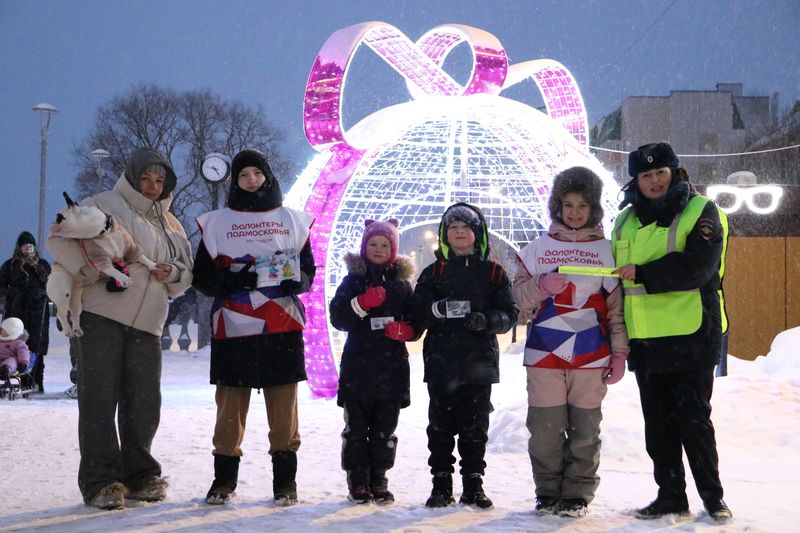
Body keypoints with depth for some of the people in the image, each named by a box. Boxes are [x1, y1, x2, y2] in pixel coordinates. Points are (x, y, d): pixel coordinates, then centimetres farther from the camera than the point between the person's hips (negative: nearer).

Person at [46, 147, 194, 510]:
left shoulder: (170, 225, 20)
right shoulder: (104, 205, 1)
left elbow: (188, 272, 24)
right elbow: (60, 241, -6)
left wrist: (173, 273, 1)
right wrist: (94, 272, -15)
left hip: (147, 324, 5)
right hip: (101, 317, -5)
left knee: (144, 403, 6)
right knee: (99, 398, -7)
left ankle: (140, 475, 18)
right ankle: (101, 480, -4)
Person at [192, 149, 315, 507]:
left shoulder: (291, 219, 13)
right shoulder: (217, 222, 10)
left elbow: (308, 268, 16)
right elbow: (201, 275, 8)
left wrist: (295, 282, -8)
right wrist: (232, 280, -12)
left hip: (282, 328, 1)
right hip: (233, 327, 0)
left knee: (283, 400, -2)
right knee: (230, 401, -2)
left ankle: (285, 480, 5)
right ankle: (224, 478, 9)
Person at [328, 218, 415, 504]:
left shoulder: (402, 282, 11)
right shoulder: (353, 280, 5)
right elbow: (337, 317, -3)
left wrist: (404, 330, -8)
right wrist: (363, 303, -18)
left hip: (392, 366, 2)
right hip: (358, 364, -1)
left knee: (385, 428, 5)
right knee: (356, 427, 0)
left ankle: (378, 480, 15)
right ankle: (357, 482, 8)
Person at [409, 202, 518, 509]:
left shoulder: (493, 272, 9)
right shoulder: (433, 273, 11)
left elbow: (509, 314, 5)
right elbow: (416, 315, 5)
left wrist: (486, 320, -16)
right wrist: (436, 309, -17)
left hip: (479, 361, 0)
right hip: (441, 360, 1)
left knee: (475, 426, 3)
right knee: (441, 425, 1)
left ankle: (473, 484, 11)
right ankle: (441, 485, 8)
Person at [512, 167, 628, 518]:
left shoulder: (605, 250, 6)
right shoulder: (539, 248, 10)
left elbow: (617, 305, 6)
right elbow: (519, 293, 8)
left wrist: (619, 353, 1)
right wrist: (542, 285, -12)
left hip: (590, 355, -1)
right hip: (544, 353, 1)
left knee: (584, 429, 2)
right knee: (545, 428, 2)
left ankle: (577, 495, 12)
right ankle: (548, 493, 15)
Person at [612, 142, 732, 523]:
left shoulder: (700, 212, -4)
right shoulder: (626, 220, 14)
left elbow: (697, 267, -20)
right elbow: (615, 276, 21)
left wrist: (642, 273, -19)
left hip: (690, 338, -6)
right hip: (644, 341, 6)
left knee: (694, 421, -3)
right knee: (657, 424, 10)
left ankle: (713, 497, 10)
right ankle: (670, 495, 20)